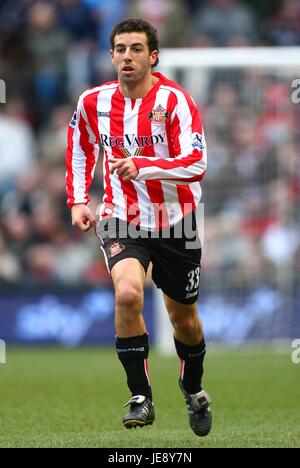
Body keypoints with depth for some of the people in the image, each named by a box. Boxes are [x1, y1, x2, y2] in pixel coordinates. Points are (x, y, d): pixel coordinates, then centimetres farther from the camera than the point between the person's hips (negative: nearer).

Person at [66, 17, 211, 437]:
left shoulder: (174, 100, -16)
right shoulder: (94, 102, -4)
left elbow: (196, 163, -26)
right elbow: (82, 148, 18)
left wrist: (142, 166, -40)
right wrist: (78, 201, 8)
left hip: (176, 222, -1)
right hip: (122, 221, 1)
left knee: (184, 319, 15)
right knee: (127, 293, -29)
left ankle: (194, 391, 46)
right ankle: (140, 398, -17)